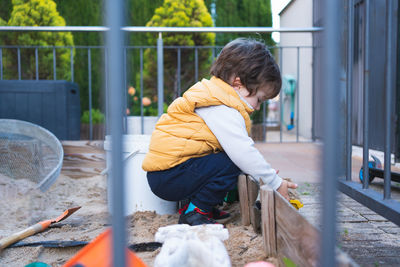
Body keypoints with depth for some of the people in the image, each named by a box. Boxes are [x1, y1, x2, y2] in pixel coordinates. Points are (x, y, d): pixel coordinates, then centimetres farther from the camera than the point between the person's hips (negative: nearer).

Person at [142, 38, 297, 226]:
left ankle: (199, 206, 11)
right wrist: (276, 183, -11)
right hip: (168, 178, -10)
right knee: (232, 164, -20)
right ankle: (194, 213, -9)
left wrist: (266, 173, 16)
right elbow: (243, 153, -21)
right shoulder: (222, 111, -16)